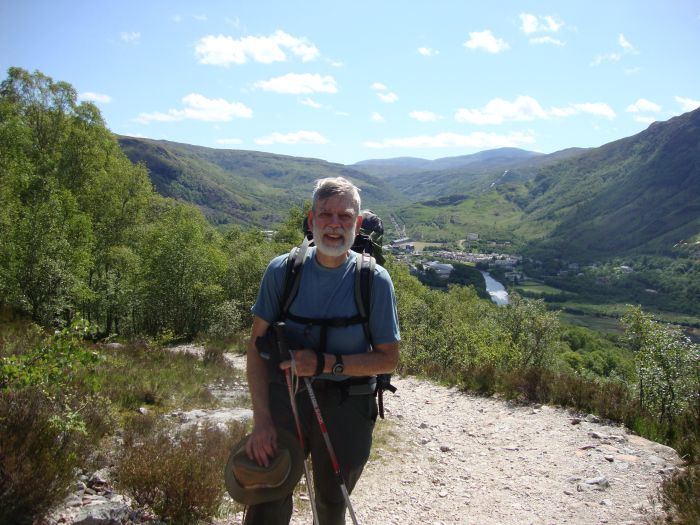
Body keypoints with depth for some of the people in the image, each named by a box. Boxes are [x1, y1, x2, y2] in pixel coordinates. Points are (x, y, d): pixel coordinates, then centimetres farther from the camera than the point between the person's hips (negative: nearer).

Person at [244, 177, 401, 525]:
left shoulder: (375, 280, -10)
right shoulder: (282, 270, -7)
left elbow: (388, 359, -7)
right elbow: (257, 345, -5)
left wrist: (325, 363, -21)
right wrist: (261, 420, -14)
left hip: (346, 407, 0)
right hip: (284, 396, 1)